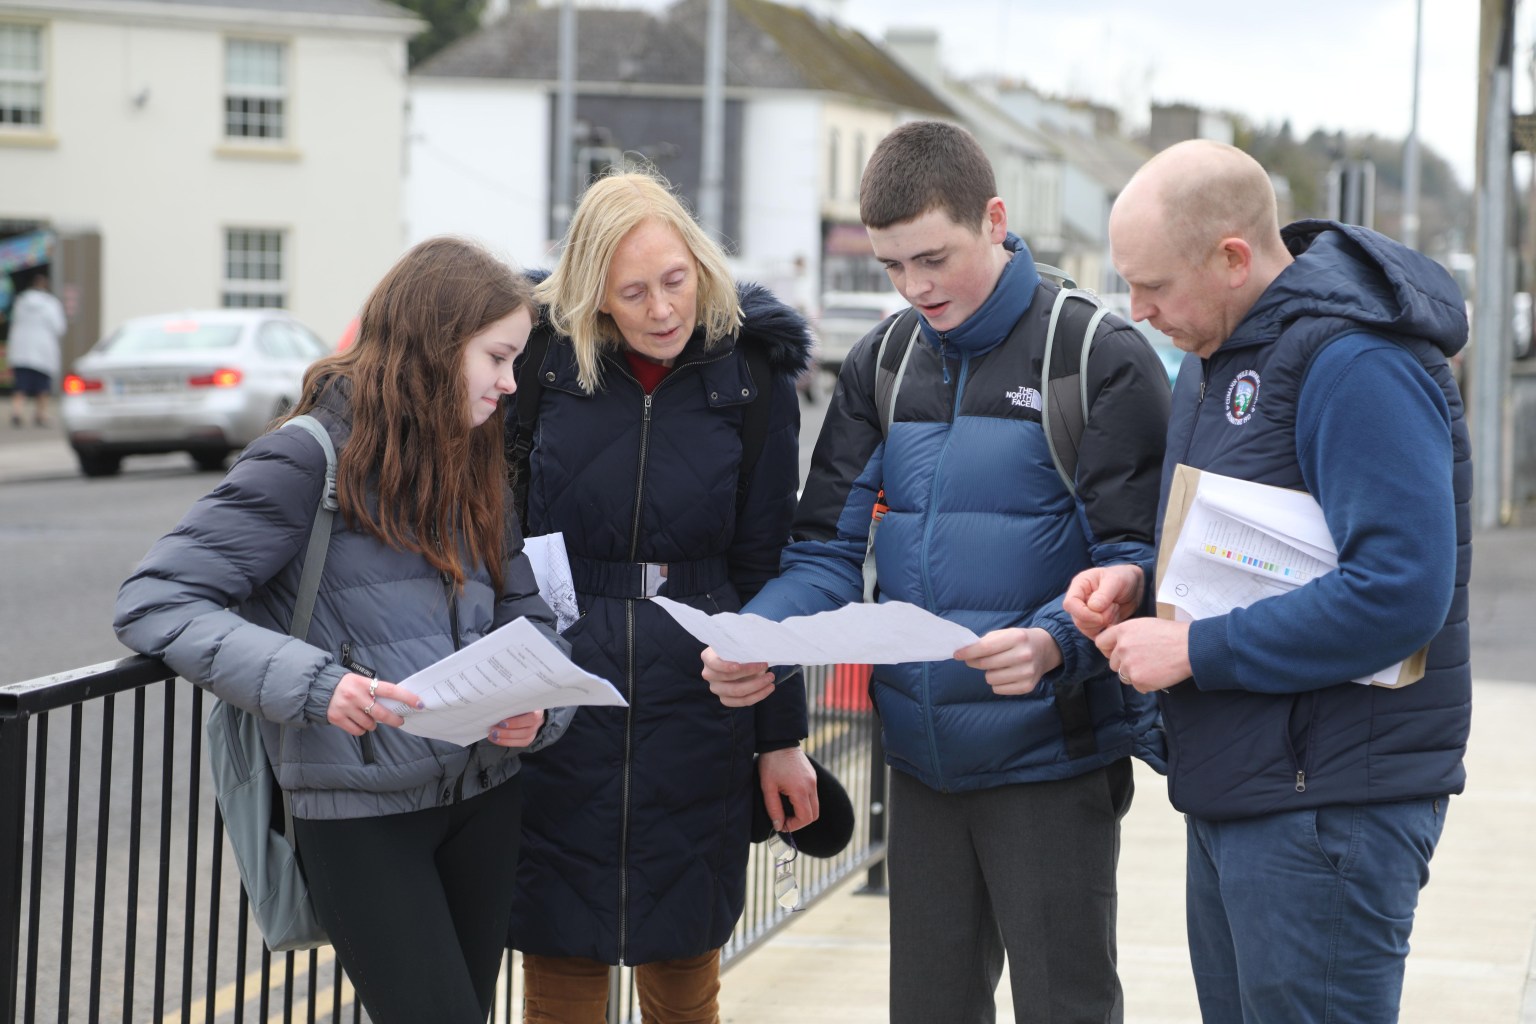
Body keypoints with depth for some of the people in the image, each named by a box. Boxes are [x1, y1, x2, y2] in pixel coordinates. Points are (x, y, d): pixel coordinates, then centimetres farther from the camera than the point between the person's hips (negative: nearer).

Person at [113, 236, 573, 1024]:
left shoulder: (473, 461, 11)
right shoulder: (311, 459, -11)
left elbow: (523, 609, 15)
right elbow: (155, 602, -16)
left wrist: (537, 701, -9)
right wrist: (311, 683, -28)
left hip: (487, 793, 7)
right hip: (361, 812, -7)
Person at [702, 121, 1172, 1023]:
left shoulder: (1102, 359, -9)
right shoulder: (881, 365, 9)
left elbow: (1138, 561, -12)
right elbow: (831, 552, 7)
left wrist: (1055, 643, -32)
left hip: (1051, 756, -5)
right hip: (923, 761, 5)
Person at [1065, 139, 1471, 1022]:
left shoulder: (1357, 364, -19)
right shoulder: (1221, 351, 13)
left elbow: (1400, 593, -27)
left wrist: (1194, 651, -21)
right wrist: (1141, 583, 3)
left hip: (1332, 806, -10)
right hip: (1233, 788, 10)